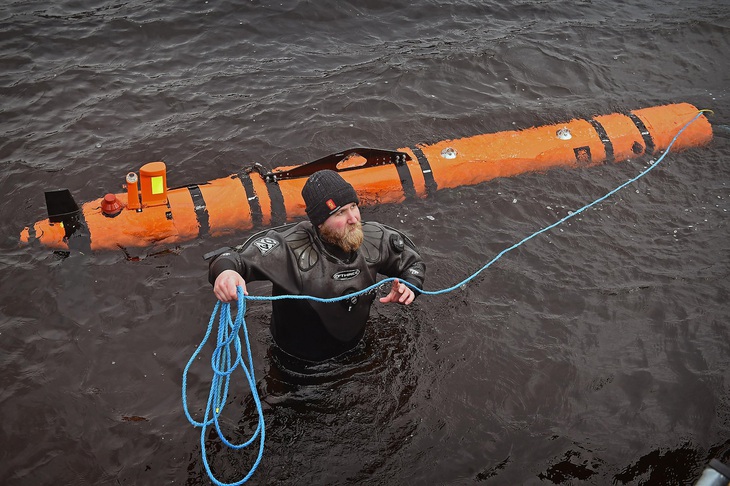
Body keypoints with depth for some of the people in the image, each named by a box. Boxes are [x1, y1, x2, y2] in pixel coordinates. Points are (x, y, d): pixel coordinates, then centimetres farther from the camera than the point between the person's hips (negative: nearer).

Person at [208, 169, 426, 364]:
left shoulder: (374, 238, -15)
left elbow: (412, 260, 2)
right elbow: (241, 258, -33)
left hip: (354, 351, 4)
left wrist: (409, 286, -19)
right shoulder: (290, 247, -30)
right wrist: (225, 270, -58)